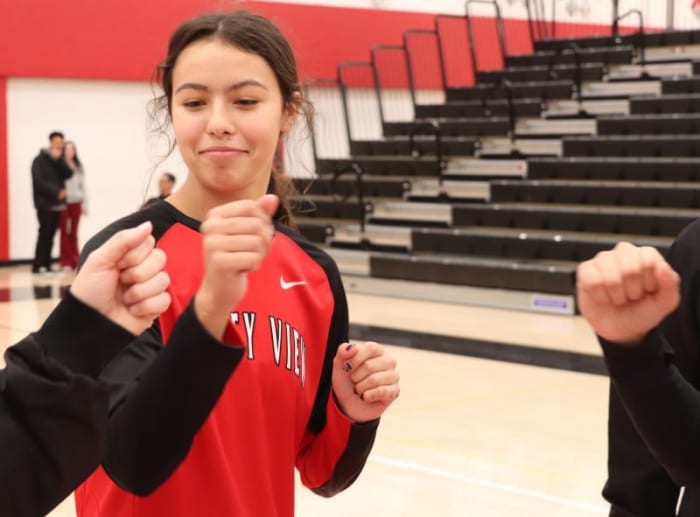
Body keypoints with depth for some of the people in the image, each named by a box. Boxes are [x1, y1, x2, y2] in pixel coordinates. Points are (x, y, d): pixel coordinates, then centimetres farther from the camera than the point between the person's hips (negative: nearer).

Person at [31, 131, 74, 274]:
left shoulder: (59, 160, 16)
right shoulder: (40, 160, -2)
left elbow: (68, 174, 0)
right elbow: (38, 181, -12)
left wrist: (59, 159, -11)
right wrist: (57, 192, -15)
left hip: (57, 203, 6)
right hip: (44, 203, -6)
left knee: (51, 234, 4)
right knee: (44, 233, -10)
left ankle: (46, 264, 7)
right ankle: (38, 265, -10)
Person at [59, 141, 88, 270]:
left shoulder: (79, 167, 10)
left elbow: (83, 186, 12)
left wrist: (85, 204, 10)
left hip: (76, 202, 4)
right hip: (63, 202, -4)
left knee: (74, 232, 9)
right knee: (64, 232, -2)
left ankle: (75, 260, 14)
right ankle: (65, 261, 1)